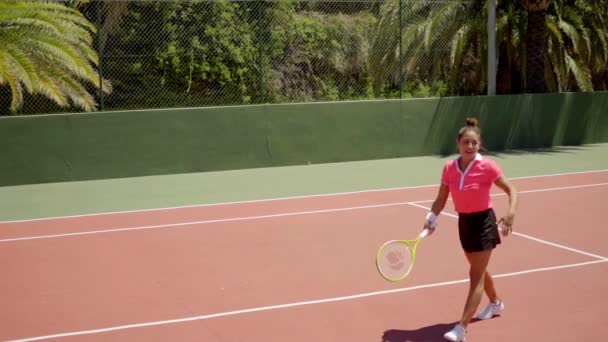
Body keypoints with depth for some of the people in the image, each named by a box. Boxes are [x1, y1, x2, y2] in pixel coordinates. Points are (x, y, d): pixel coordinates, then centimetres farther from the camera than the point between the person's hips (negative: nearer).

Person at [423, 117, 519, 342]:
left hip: (483, 222, -6)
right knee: (478, 271, 23)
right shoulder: (449, 168, -5)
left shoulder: (487, 166, -17)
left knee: (476, 276, -8)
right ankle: (495, 303, 50)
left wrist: (510, 214, -28)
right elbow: (441, 199, 3)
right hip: (464, 222, 6)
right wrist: (432, 218, -13)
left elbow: (511, 191, -11)